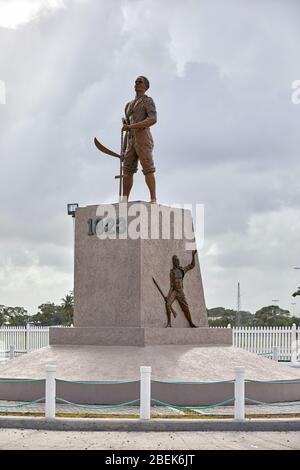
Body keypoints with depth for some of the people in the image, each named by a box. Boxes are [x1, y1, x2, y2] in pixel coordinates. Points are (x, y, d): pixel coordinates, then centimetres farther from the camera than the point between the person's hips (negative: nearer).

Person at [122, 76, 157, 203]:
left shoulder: (148, 101, 2)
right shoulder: (129, 105, 26)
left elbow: (153, 120, -16)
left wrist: (131, 126, -18)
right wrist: (125, 148, 19)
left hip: (143, 138, -7)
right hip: (131, 141, 7)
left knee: (148, 169, -13)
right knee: (127, 170, 1)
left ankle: (153, 199, -16)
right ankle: (124, 201, 2)